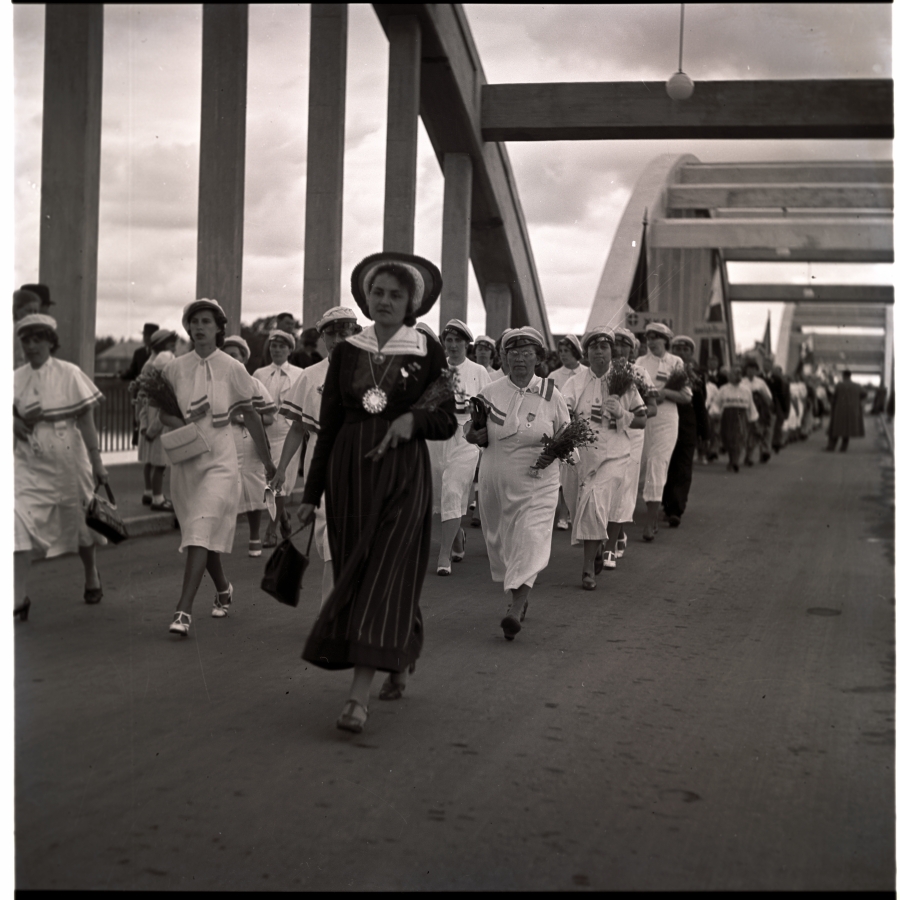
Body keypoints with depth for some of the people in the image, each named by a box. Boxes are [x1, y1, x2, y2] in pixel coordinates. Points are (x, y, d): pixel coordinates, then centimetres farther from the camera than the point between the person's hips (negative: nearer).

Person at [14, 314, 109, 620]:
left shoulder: (70, 374, -6)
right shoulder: (16, 379, 2)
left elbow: (86, 422, -5)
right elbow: (12, 416, 9)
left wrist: (97, 463, -7)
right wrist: (16, 422, -14)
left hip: (67, 460, -2)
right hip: (29, 463, 2)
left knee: (80, 524, 13)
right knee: (19, 525, -12)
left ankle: (91, 577, 39)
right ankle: (19, 598, -8)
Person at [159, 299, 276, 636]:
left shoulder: (232, 369, -3)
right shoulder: (174, 368, 4)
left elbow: (251, 415, 3)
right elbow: (163, 411, 10)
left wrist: (267, 461, 9)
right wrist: (181, 423, -13)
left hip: (219, 460, -4)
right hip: (185, 460, 4)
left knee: (201, 534, -14)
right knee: (201, 534, 14)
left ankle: (183, 612, -18)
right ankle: (223, 590, 38)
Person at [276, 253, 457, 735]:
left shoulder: (428, 351, 1)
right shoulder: (345, 352, 7)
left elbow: (448, 420, 3)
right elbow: (328, 426, 9)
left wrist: (414, 418, -18)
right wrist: (311, 493, 7)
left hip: (402, 474, -4)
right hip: (349, 472, 4)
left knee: (385, 572, -9)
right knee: (354, 571, 8)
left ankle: (360, 694, -11)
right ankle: (401, 659, 31)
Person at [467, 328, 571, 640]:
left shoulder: (551, 395, -1)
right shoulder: (490, 393, 1)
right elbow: (475, 435, 10)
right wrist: (476, 437, -14)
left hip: (538, 484, -2)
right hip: (495, 482, 2)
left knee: (530, 543, -14)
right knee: (500, 543, 10)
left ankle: (515, 613, -18)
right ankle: (518, 599, 32)